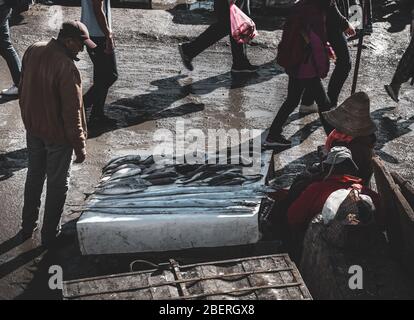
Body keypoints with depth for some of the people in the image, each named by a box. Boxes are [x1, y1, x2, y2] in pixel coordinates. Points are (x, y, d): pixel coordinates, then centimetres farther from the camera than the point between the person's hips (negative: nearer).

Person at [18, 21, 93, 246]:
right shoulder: (67, 68, -28)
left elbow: (23, 90, 8)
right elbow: (72, 112, -24)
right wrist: (80, 146, -14)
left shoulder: (32, 51, -4)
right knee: (57, 183, 11)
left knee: (34, 175, 23)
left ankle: (28, 226, 37)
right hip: (57, 135, -7)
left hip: (32, 128, 7)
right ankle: (49, 234, 25)